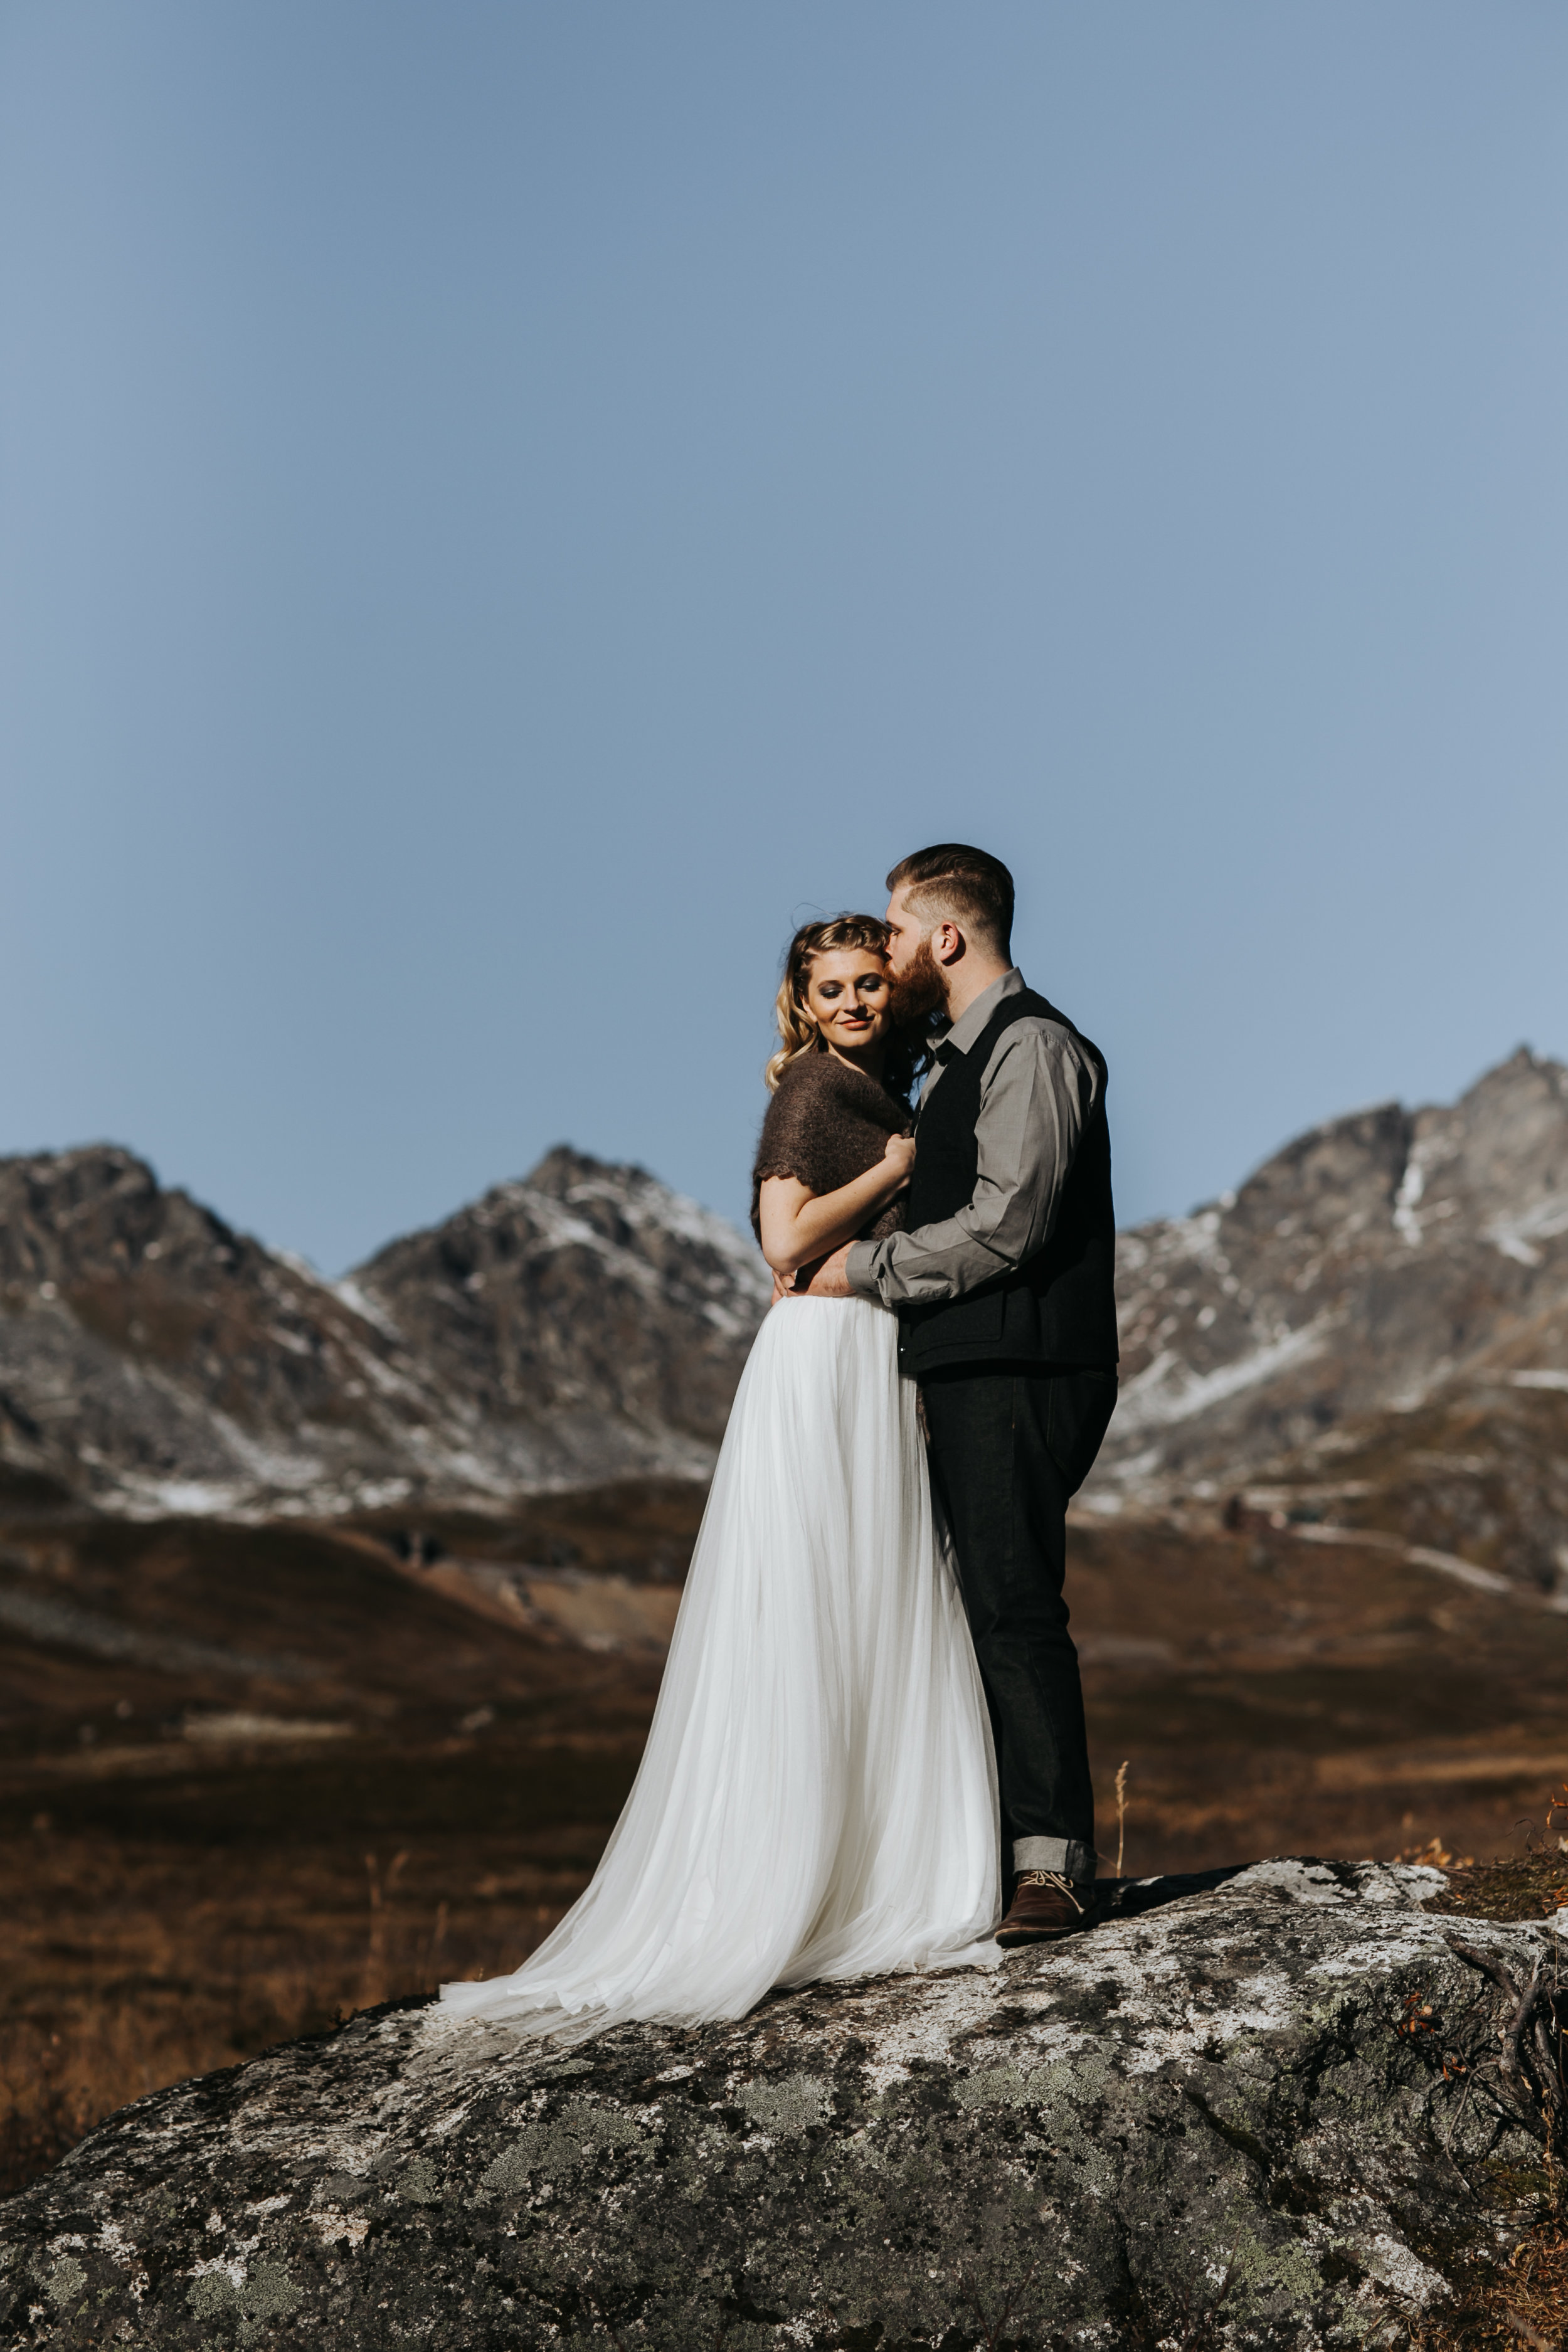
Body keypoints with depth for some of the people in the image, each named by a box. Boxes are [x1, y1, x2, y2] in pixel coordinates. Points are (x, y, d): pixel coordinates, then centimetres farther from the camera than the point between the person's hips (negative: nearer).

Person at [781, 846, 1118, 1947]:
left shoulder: (1032, 1045, -10)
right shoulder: (959, 1057, 21)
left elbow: (1005, 1228, -18)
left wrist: (868, 1267, -8)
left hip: (1018, 1377, -10)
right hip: (966, 1373, 10)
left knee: (1018, 1611, -11)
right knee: (985, 1610, 10)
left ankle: (1056, 1868, -8)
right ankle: (989, 1854, 16)